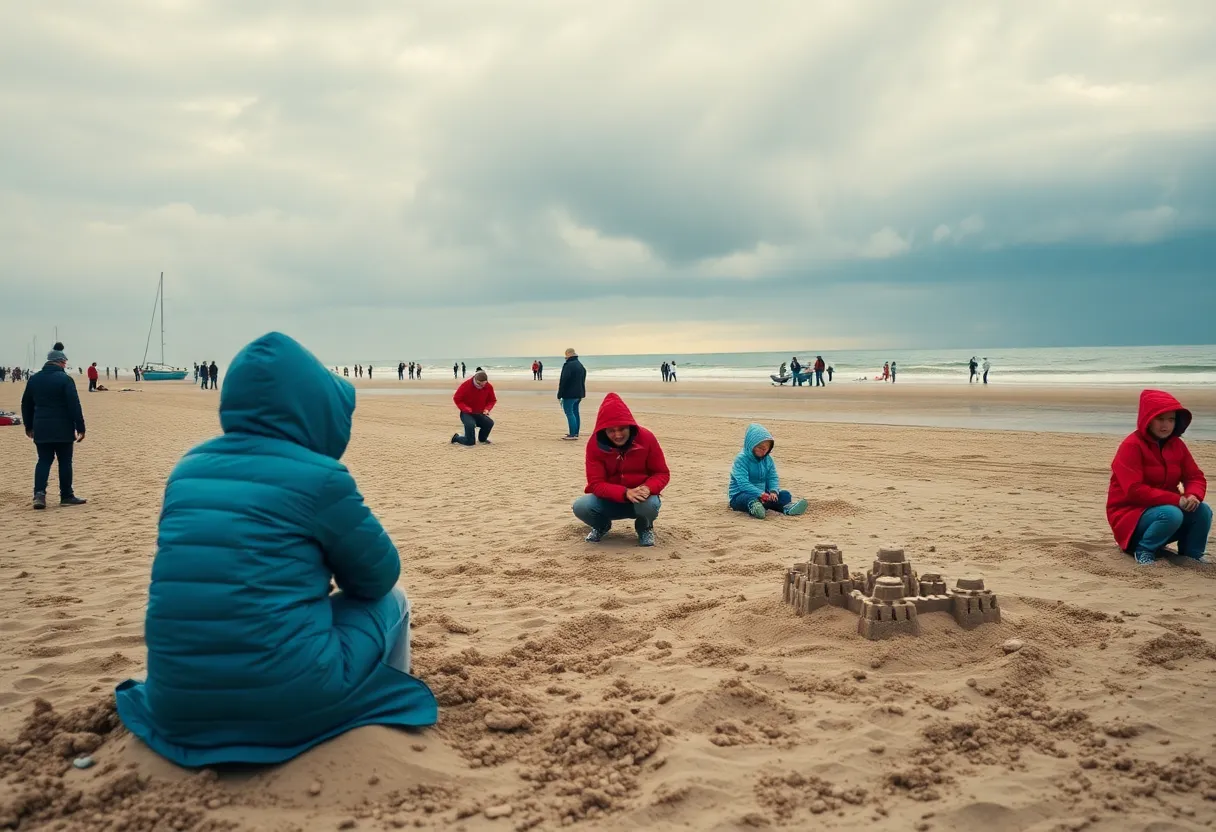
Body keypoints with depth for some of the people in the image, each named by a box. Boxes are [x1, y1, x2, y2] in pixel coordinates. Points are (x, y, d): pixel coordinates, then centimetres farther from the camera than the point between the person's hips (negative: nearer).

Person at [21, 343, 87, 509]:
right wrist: (80, 428, -9)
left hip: (41, 428, 5)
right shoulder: (65, 379, -10)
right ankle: (66, 496, 10)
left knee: (43, 460, 9)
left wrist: (29, 426, 25)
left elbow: (26, 405, 16)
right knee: (65, 461, 5)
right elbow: (74, 406, -13)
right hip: (63, 429, -5)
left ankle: (39, 493, -8)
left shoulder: (34, 379, 9)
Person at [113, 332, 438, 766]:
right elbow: (379, 575, 3)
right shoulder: (318, 476, -10)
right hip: (289, 704, -6)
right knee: (390, 600, 20)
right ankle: (392, 716, 35)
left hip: (178, 705, 6)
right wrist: (330, 564, 24)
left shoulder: (188, 468, 8)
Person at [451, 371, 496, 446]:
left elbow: (492, 400, 7)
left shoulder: (489, 387, -7)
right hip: (467, 413, -3)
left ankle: (482, 439, 6)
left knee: (489, 423, -29)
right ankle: (456, 438, 4)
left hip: (480, 414, 3)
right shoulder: (466, 386, -16)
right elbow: (456, 399, -7)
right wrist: (465, 408, -23)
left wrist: (487, 409, -14)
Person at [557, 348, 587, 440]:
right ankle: (576, 433, 20)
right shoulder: (581, 365, 15)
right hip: (578, 394, 9)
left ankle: (572, 434, -12)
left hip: (569, 394, -9)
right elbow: (583, 380, 22)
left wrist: (560, 394, -15)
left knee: (569, 413, -8)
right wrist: (582, 393, 25)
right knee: (575, 412, 15)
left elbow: (563, 381, -19)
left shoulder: (568, 365, -16)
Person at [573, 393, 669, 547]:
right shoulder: (594, 444, -16)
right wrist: (625, 492, -35)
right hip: (610, 500, 1)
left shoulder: (646, 438, -16)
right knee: (581, 507, -28)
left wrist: (648, 488, -31)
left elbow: (662, 473, -8)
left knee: (650, 504, -37)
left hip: (640, 497, -1)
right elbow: (595, 483, -18)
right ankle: (602, 525, 9)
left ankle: (644, 528, 2)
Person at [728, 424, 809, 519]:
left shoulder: (768, 459, 7)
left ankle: (788, 507, -41)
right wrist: (761, 494, -36)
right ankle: (755, 508, -70)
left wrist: (774, 491, -20)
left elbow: (773, 478, 4)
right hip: (740, 495, -6)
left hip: (762, 494, 6)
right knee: (750, 498, -39)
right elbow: (743, 483, -25)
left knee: (785, 494, -10)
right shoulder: (741, 459, -15)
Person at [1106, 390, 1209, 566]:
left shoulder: (1176, 444, 4)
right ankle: (1144, 550, -10)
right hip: (1131, 515, -6)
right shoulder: (1131, 446, -18)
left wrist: (1194, 495, -21)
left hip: (1163, 508, 7)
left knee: (1202, 510, -17)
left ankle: (1192, 553, 5)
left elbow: (1195, 477, 4)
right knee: (1171, 514, -33)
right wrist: (1176, 499, -29)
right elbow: (1134, 490, -26)